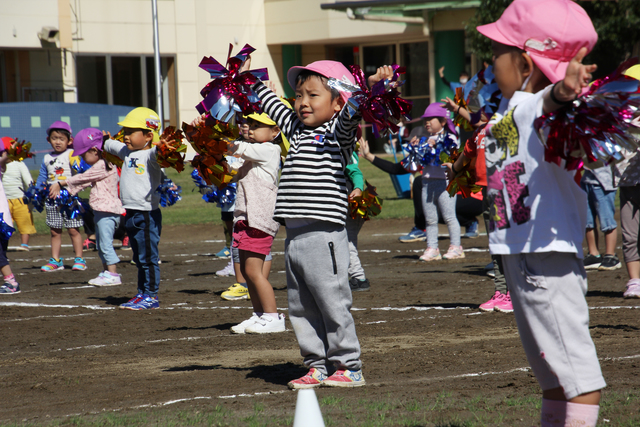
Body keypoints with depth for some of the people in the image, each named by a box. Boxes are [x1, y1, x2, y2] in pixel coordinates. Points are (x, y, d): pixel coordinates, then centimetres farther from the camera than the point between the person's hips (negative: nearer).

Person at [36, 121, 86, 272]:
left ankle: (79, 259, 5)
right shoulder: (47, 158, 12)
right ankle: (55, 260, 14)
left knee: (73, 229, -2)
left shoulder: (72, 155, -2)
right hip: (52, 200, 4)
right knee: (55, 231, 8)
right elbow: (42, 177, 18)